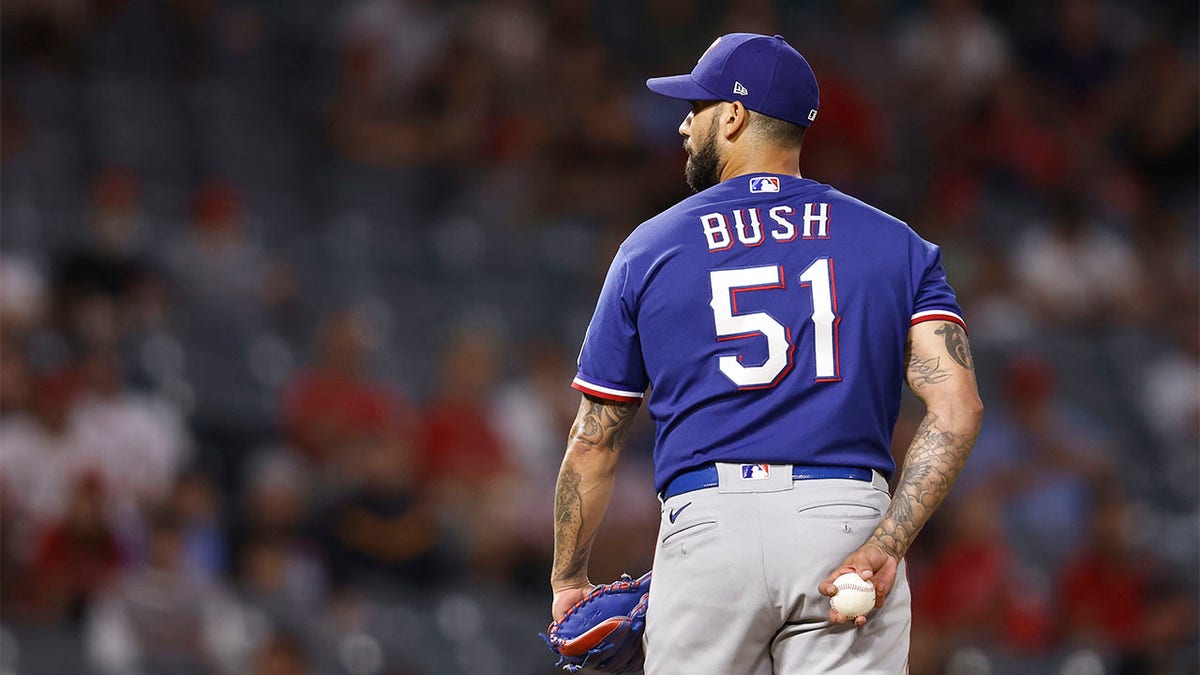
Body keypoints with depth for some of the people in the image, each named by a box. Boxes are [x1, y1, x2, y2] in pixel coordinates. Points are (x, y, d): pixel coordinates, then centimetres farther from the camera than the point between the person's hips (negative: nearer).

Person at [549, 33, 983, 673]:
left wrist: (569, 579, 25)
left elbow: (593, 442, 13)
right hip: (848, 525, 1)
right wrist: (884, 547, -10)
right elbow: (956, 408, -4)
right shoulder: (895, 244, 12)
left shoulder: (650, 249, 10)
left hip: (706, 530, -1)